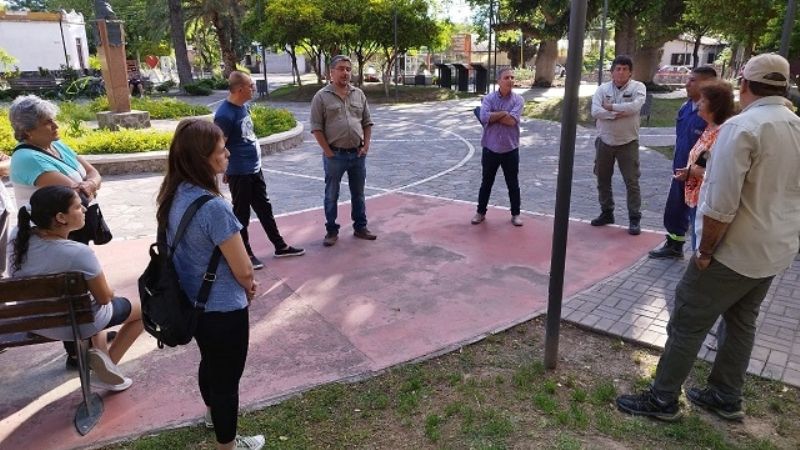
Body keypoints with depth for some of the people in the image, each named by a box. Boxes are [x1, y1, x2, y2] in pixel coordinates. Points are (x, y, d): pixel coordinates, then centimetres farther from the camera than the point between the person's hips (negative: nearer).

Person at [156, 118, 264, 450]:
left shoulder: (173, 196, -5)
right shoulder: (213, 207, -31)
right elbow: (244, 271, -24)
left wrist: (242, 283, 6)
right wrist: (248, 288, 0)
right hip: (223, 310, -8)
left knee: (209, 362, 31)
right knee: (226, 377, 14)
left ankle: (214, 414, 58)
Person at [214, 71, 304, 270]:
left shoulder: (244, 106, 6)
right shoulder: (224, 114, -21)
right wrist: (226, 172, -11)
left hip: (255, 169, 8)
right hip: (239, 173, -8)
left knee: (265, 208, 17)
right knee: (242, 214, 6)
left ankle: (280, 246, 28)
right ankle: (246, 254, 21)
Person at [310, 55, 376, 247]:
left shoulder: (359, 94, 8)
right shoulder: (321, 96, -5)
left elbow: (367, 123, 11)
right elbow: (316, 128, -8)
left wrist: (366, 146, 1)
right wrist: (328, 152, -12)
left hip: (358, 154, 4)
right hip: (334, 155, -4)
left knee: (358, 193, 14)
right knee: (331, 195, 7)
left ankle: (360, 227, 27)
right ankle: (331, 230, 19)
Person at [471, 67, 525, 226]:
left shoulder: (518, 99, -3)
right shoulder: (489, 98, -2)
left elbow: (512, 120, -19)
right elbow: (484, 117, -19)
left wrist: (494, 115, -13)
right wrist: (503, 113, -16)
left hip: (510, 149, 0)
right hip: (491, 148, 0)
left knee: (513, 184, 10)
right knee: (486, 182, 13)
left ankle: (515, 213, 25)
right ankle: (481, 212, 27)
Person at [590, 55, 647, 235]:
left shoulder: (638, 87, -6)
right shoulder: (603, 88, 0)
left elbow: (635, 107, -24)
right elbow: (595, 111, -13)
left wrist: (610, 107, -16)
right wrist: (618, 114, -22)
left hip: (628, 143, -3)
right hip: (605, 142, 3)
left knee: (632, 182, 0)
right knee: (603, 180, 13)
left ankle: (634, 218, 10)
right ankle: (606, 213, 29)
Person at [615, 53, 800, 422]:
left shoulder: (742, 127, -20)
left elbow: (720, 204, -25)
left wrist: (705, 250, -14)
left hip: (737, 251, -8)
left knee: (687, 323, 3)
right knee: (742, 322, 20)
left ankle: (662, 399, 14)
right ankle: (726, 398, 32)